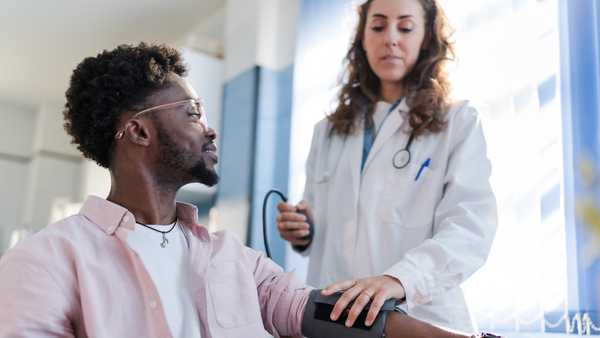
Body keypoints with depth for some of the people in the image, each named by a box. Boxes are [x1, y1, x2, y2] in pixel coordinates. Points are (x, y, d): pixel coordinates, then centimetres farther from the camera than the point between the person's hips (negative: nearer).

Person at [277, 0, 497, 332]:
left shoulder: (458, 122, -1)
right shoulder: (329, 130, 11)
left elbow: (471, 228, -15)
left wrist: (400, 278, -31)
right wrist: (302, 233, -4)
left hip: (421, 319, -3)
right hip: (333, 316, 4)